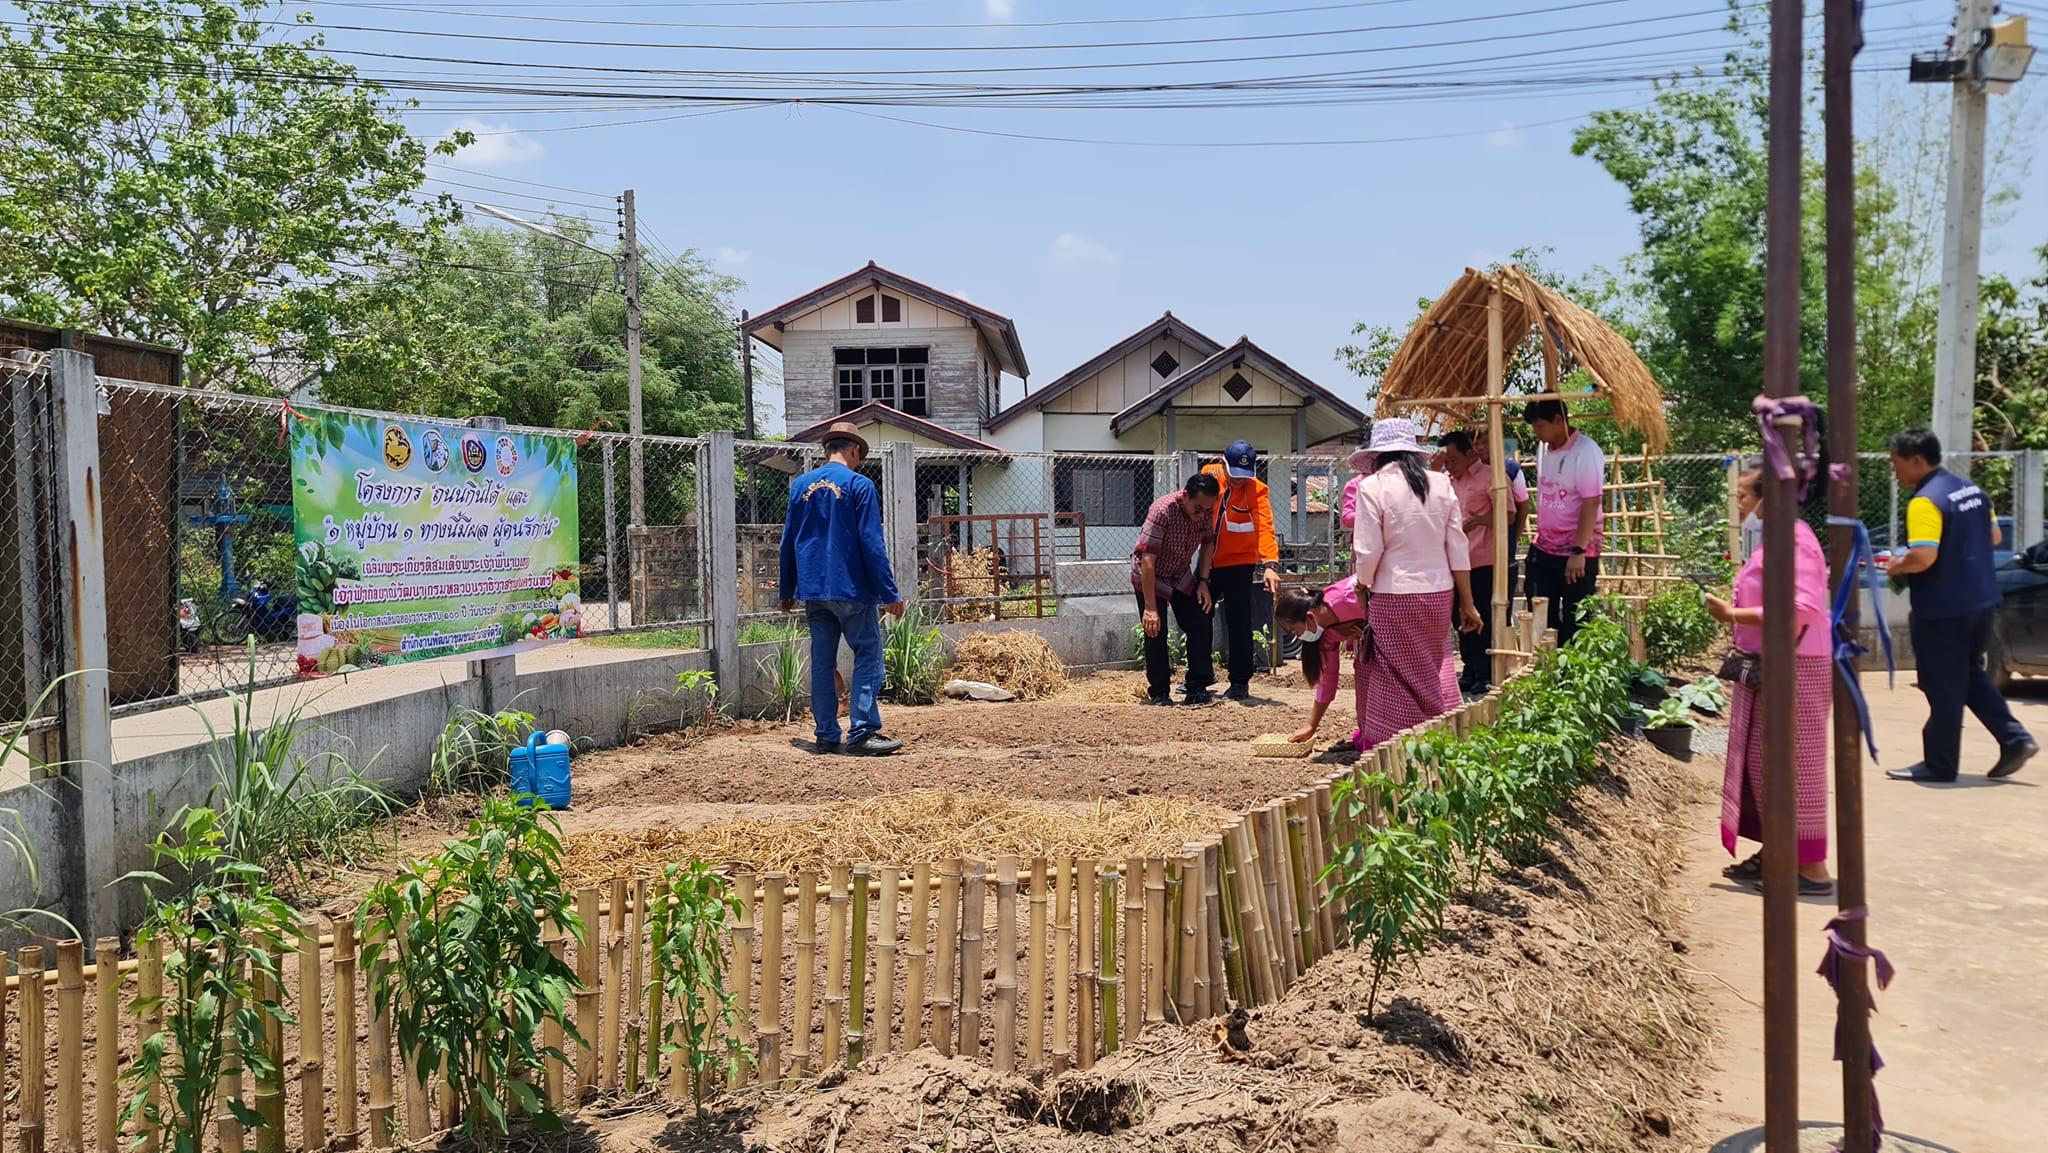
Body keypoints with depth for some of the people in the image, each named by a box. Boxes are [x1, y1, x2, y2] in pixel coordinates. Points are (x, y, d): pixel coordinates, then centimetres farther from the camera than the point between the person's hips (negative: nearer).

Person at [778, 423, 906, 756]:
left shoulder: (800, 485, 10)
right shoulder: (859, 485, -6)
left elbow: (788, 542, 13)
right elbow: (872, 544, -11)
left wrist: (787, 591, 21)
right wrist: (890, 594, -9)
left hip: (813, 590, 6)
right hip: (851, 588, -5)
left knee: (822, 662, 9)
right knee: (867, 655, 0)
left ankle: (827, 737, 12)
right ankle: (861, 733, -6)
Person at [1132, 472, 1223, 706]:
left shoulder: (1206, 511, -16)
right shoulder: (1162, 511, -34)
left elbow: (1207, 543, 4)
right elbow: (1147, 560, -34)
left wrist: (1203, 581, -5)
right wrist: (1150, 607, -34)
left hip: (1181, 577, 5)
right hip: (1150, 578, -5)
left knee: (1199, 626, -4)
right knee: (1156, 633, -11)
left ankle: (1197, 690, 4)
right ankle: (1159, 693, 3)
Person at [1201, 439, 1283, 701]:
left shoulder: (1257, 490, -18)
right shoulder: (1210, 474, -6)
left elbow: (1264, 528, -32)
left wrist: (1270, 564, -43)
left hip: (1238, 563, -5)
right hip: (1209, 560, 5)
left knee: (1238, 623, -5)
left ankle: (1240, 682, 7)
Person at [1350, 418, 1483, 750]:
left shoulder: (1372, 486, -9)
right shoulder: (1440, 484, 4)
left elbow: (1368, 552, -12)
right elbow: (1457, 548, 5)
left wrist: (1363, 589, 6)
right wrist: (1467, 604, 10)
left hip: (1394, 597, -4)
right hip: (1439, 594, 4)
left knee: (1396, 682, 6)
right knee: (1435, 673, 18)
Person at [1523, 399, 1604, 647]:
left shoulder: (1585, 451, -15)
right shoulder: (1543, 448, 8)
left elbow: (1591, 503, -18)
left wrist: (1578, 552, -21)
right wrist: (1540, 534, 14)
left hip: (1577, 554, -7)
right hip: (1543, 550, 7)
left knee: (1576, 624, 0)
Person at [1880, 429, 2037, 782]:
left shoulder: (1925, 502, -20)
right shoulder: (1971, 490, 9)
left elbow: (1922, 557, -29)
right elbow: (1994, 537, 18)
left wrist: (1895, 567, -10)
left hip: (1943, 609, -9)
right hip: (1981, 600, 9)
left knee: (1943, 688, 1)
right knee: (1971, 676, 22)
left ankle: (1939, 764, 10)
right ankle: (2015, 740, 15)